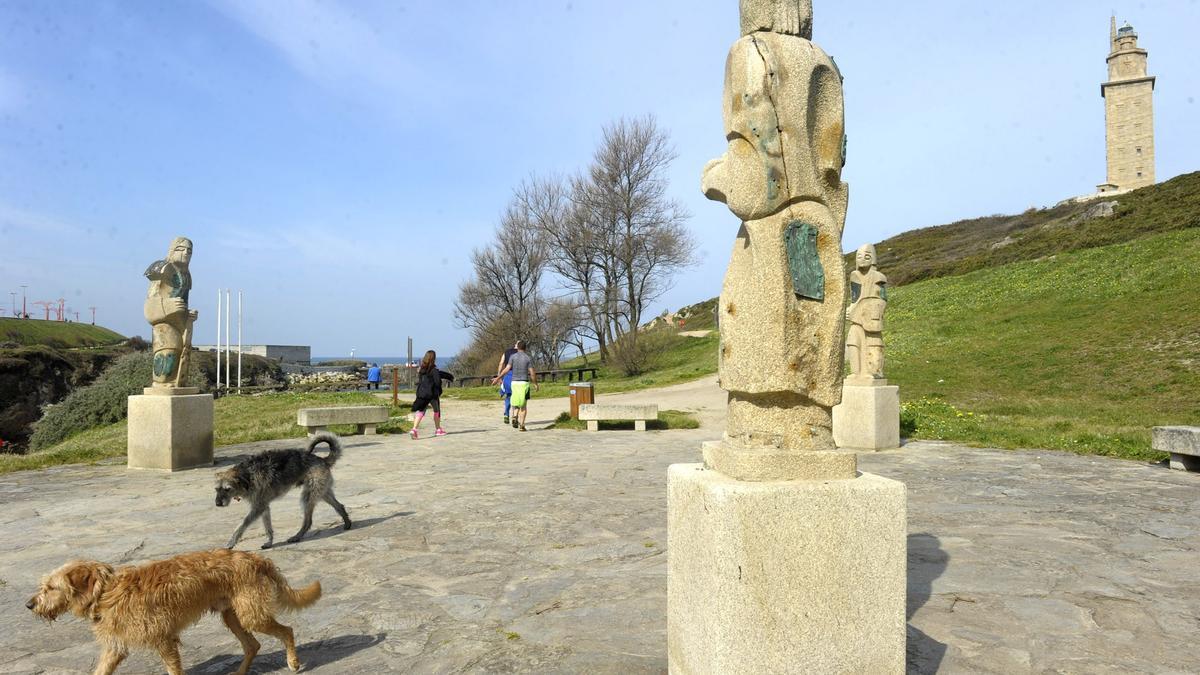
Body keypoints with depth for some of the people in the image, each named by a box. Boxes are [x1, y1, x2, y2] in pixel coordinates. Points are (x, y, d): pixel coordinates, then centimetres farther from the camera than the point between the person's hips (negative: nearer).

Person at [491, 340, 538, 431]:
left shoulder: (513, 357, 1)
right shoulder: (528, 358, -1)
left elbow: (507, 369, -8)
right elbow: (532, 373, -4)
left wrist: (497, 378, -2)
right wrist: (535, 384, 8)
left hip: (515, 382, 2)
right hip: (524, 383, -2)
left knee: (517, 403, 18)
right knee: (523, 405, 5)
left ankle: (515, 416, -9)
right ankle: (521, 425, -1)